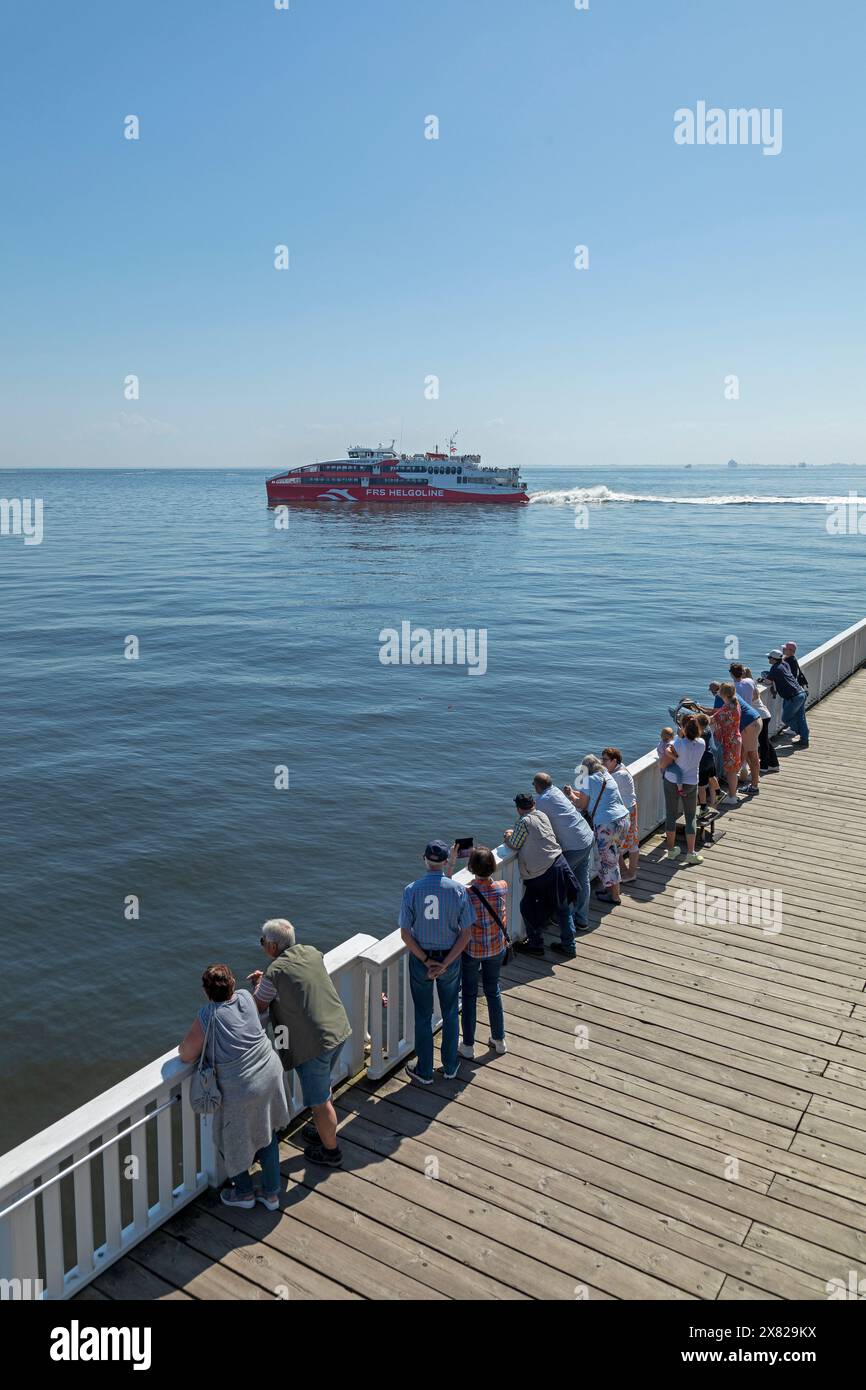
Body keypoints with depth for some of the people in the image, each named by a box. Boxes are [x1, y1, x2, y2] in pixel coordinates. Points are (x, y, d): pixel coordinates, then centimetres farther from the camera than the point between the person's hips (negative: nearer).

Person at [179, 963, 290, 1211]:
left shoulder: (208, 1016, -23)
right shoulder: (245, 997, -6)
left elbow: (186, 1055, -14)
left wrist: (196, 1039, 3)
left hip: (241, 1090, -6)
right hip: (271, 1075, 6)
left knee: (231, 1140, 22)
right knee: (267, 1133, 25)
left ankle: (244, 1193, 41)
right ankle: (271, 1193, 37)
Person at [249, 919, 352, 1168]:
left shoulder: (274, 971, -17)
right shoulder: (312, 953, 4)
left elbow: (259, 1007, -4)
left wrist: (258, 984, 14)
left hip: (313, 1042, -8)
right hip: (339, 1030, 8)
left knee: (320, 1102, 11)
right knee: (323, 1086, 29)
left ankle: (330, 1151, 28)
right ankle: (322, 1130, 48)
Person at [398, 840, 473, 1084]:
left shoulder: (411, 890, -16)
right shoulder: (458, 889, -14)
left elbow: (405, 933, -14)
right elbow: (466, 933, -11)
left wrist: (426, 961, -7)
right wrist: (445, 963, -9)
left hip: (420, 958, -1)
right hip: (450, 957, 1)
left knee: (423, 1015, 15)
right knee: (450, 1013, 20)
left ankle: (424, 1071, 27)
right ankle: (450, 1066, 33)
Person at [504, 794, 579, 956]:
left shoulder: (524, 822, -12)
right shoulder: (542, 815, 9)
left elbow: (515, 845, -2)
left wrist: (508, 837, 18)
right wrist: (515, 833, 28)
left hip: (541, 873, -7)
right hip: (559, 862, 7)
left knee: (528, 908, 10)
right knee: (562, 908, 15)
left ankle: (535, 945, 17)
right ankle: (568, 945, 21)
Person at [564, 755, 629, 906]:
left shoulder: (590, 780, -8)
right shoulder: (607, 777, 17)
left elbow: (581, 804, -5)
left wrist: (571, 795, 10)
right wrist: (574, 792, 24)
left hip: (607, 824, -8)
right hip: (623, 820, 8)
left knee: (608, 860, 5)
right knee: (613, 858, 19)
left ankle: (614, 896, 13)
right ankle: (610, 887, 31)